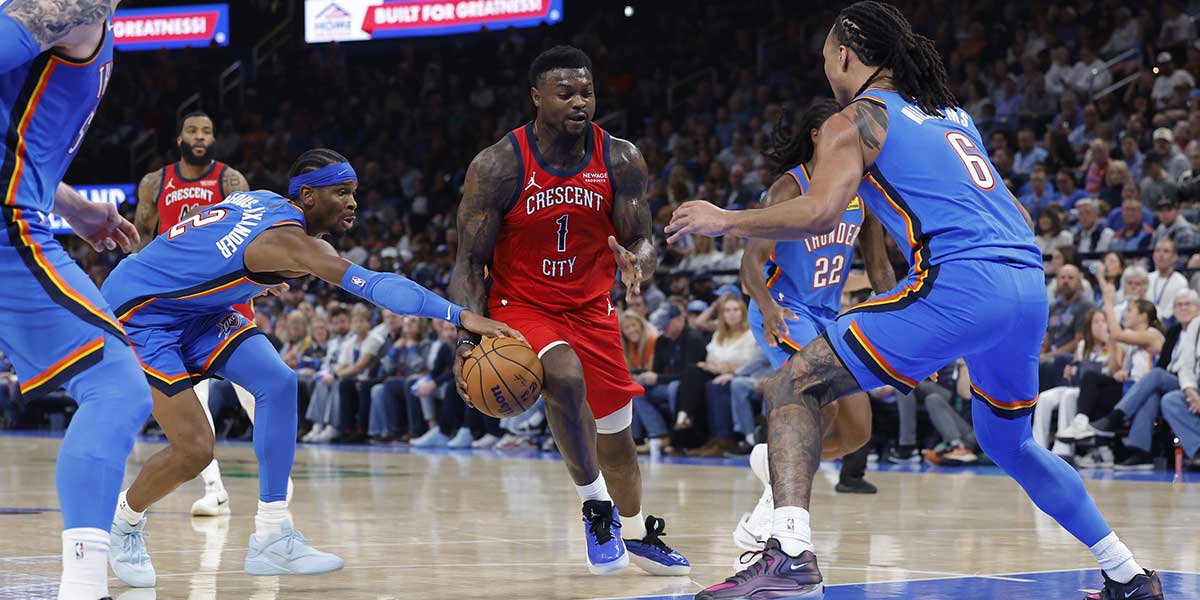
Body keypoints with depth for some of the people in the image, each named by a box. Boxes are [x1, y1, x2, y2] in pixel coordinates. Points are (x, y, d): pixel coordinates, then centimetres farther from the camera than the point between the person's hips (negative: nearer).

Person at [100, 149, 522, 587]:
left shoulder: (266, 202, 0)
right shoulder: (286, 238, -29)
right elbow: (374, 286, -40)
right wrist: (461, 317, -46)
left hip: (190, 307, 10)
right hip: (138, 310, -10)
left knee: (277, 383, -5)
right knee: (194, 450, -15)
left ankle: (271, 540, -4)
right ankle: (124, 522, 17)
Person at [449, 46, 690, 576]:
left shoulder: (621, 161, -11)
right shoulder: (497, 166, -19)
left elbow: (643, 240, -3)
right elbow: (470, 262, -13)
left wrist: (637, 264, -29)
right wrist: (468, 340, -25)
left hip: (590, 308, 4)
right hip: (518, 307, -4)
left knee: (615, 430, 12)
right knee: (565, 378, -33)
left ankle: (636, 534, 37)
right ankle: (597, 507, -15)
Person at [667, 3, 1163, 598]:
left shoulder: (855, 120, 7)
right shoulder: (951, 114, 28)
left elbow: (819, 213, -9)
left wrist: (724, 221, 4)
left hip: (957, 283, -7)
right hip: (1029, 286, 7)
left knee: (793, 387, -1)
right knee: (1007, 442, 30)